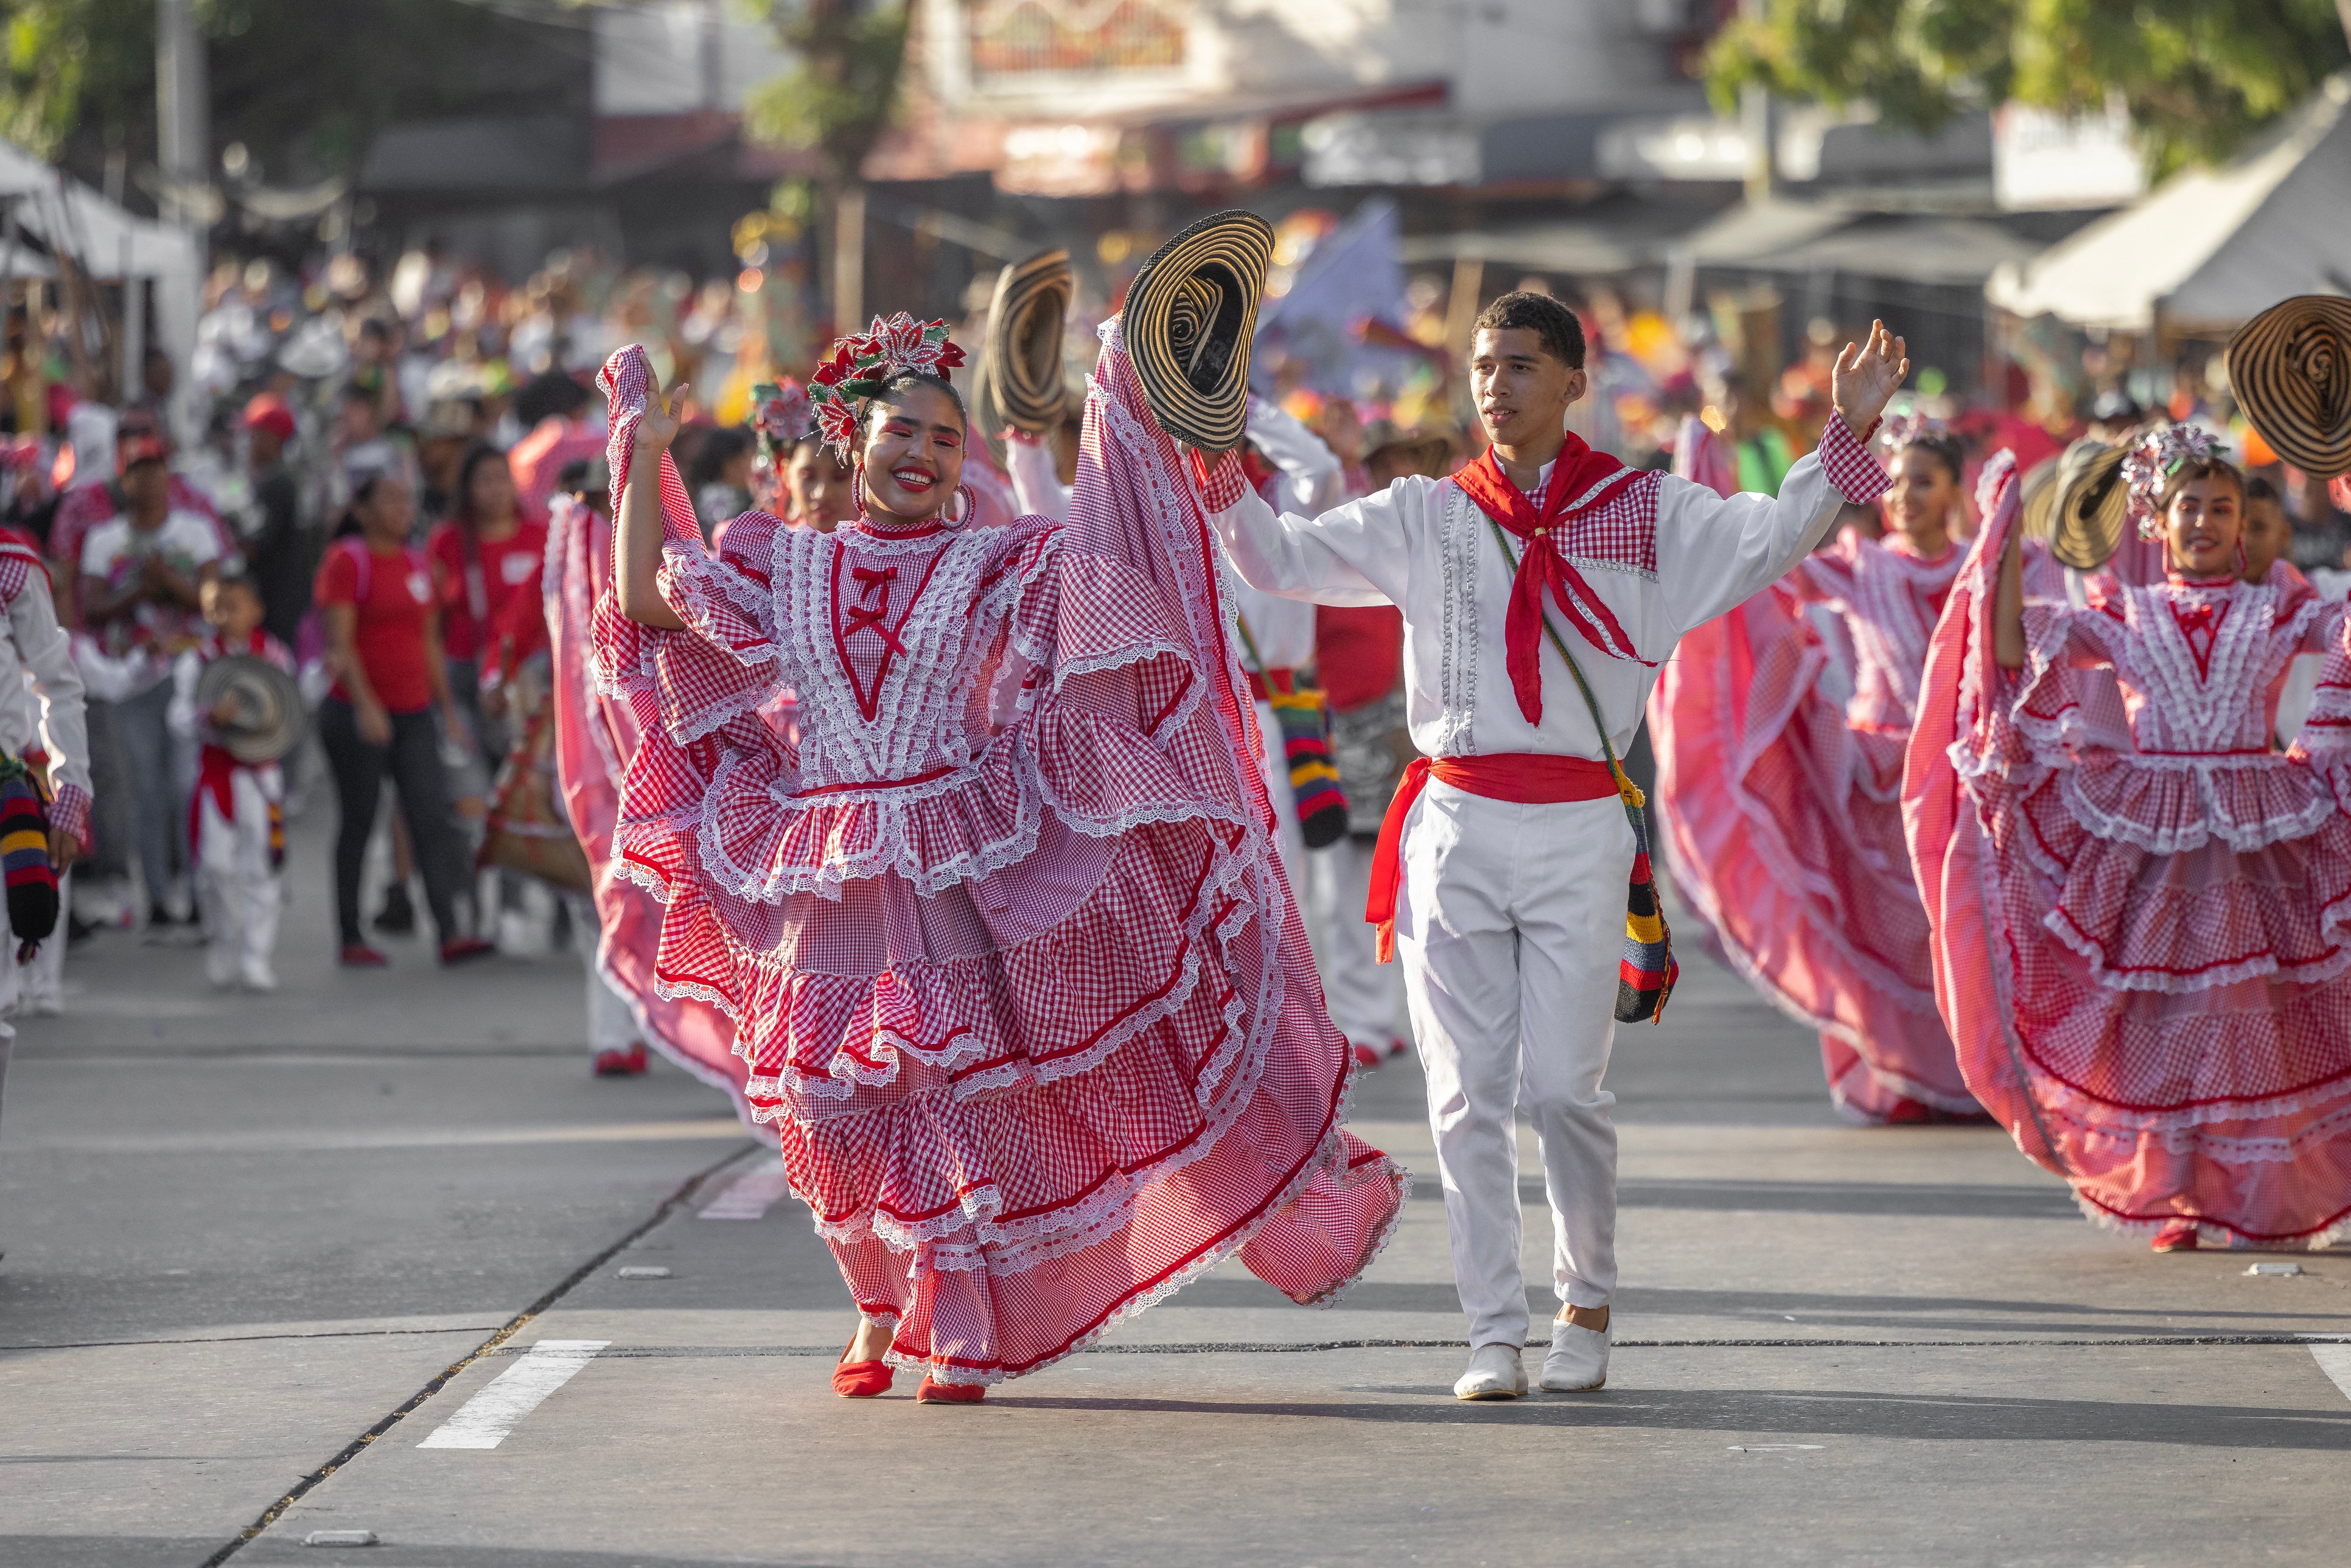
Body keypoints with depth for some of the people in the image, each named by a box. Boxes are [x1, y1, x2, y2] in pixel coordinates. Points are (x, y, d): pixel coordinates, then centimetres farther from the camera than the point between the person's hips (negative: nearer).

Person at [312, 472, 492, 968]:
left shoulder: (417, 563, 13)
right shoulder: (348, 560, -7)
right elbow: (340, 641, -15)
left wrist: (448, 708, 17)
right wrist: (365, 705, -26)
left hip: (414, 712, 6)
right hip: (357, 716, -6)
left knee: (432, 820, -5)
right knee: (358, 824, 2)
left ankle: (449, 935, -12)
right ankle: (350, 940, 10)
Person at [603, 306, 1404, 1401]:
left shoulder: (995, 566, 3)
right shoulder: (785, 564, 10)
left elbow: (1102, 554, -12)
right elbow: (645, 599, 7)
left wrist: (1117, 406, -16)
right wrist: (646, 452, 6)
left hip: (958, 871, -2)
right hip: (824, 887, 2)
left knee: (957, 1079, -3)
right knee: (835, 1104, 4)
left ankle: (959, 1331, 8)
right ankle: (880, 1307, 23)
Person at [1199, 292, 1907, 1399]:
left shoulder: (1644, 513, 6)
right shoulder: (1426, 517, 10)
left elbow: (1768, 539, -5)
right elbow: (1284, 561, 7)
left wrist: (1847, 436, -18)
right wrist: (1219, 470, -8)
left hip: (1579, 829, -2)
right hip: (1455, 827, 2)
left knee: (1564, 1087, -6)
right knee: (1469, 1092, 0)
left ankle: (1587, 1305, 17)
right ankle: (1494, 1335, 6)